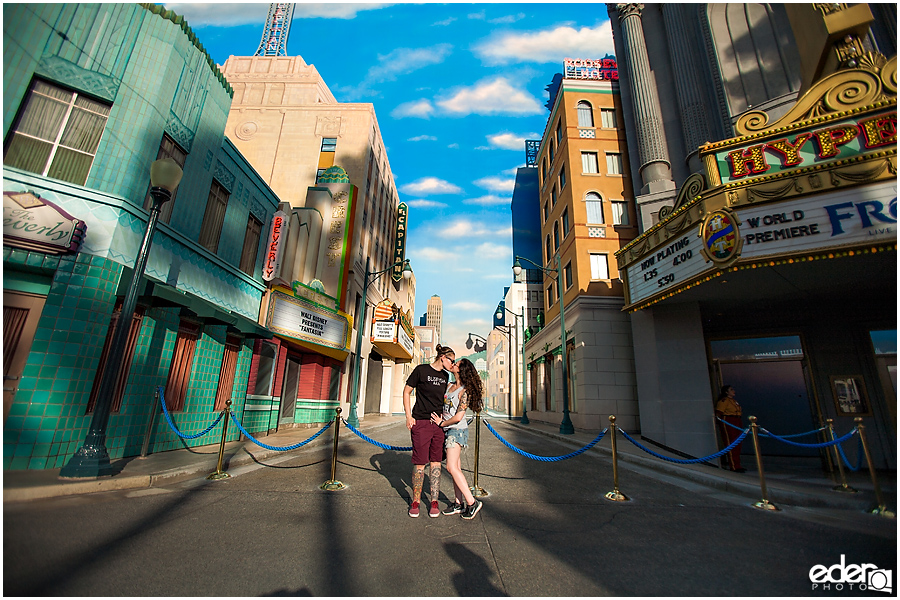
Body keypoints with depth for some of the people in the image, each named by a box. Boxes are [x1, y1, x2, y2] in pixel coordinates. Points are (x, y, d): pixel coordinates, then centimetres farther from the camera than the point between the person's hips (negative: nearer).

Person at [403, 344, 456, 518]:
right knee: (420, 463, 0)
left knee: (436, 461, 8)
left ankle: (434, 502, 20)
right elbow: (406, 392, -1)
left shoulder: (445, 376, 12)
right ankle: (415, 502, 17)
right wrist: (408, 416, -7)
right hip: (421, 422, -5)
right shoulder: (421, 370, -5)